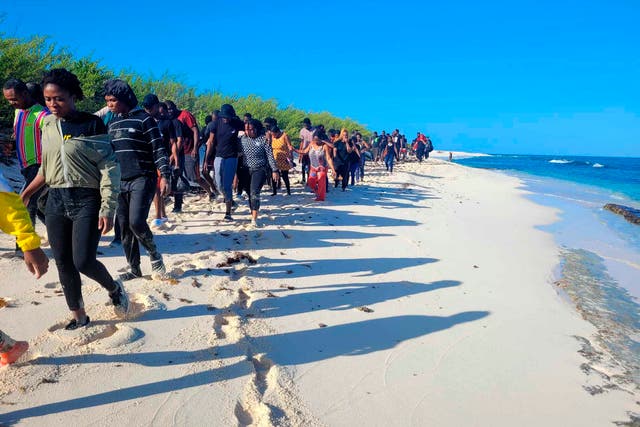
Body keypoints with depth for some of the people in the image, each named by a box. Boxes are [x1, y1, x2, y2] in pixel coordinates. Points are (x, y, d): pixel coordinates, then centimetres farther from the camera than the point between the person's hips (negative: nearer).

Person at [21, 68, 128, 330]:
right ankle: (79, 317, 24)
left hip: (87, 200, -5)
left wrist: (107, 209, -16)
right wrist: (26, 193, 18)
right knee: (64, 264, 8)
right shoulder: (47, 125, 9)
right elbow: (46, 167, 20)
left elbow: (110, 167, -11)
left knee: (83, 262, -13)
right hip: (56, 201, 6)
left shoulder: (91, 124, -8)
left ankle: (114, 289, 18)